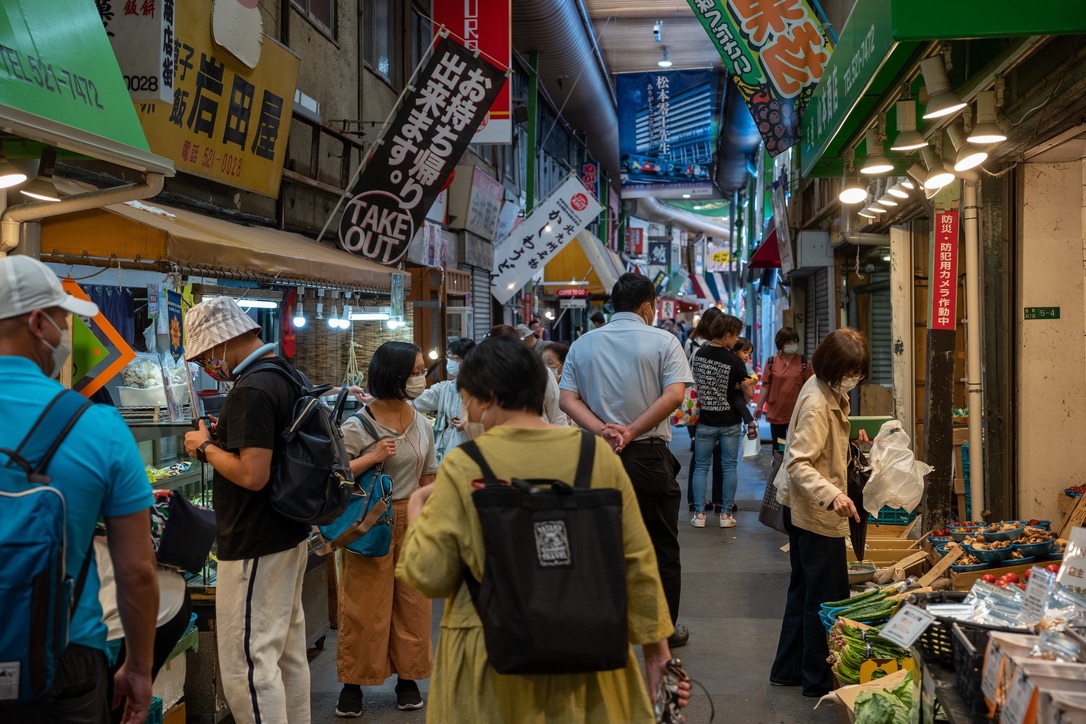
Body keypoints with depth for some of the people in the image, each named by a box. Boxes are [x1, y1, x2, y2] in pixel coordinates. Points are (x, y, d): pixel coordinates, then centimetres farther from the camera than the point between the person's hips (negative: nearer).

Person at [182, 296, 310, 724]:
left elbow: (252, 474, -26)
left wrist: (205, 447, -11)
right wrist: (225, 435, 12)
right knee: (289, 653, 18)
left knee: (247, 665, -3)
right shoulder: (286, 375, 9)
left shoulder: (251, 391, -21)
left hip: (255, 546, -10)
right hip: (289, 534, 10)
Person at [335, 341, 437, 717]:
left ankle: (408, 678, 21)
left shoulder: (421, 423, 6)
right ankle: (353, 682, 16)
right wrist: (372, 458, -22)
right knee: (364, 606, 1)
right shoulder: (357, 426, -11)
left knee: (412, 603, 7)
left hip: (411, 521, 5)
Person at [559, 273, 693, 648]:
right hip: (650, 458, -3)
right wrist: (631, 431, -14)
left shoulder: (582, 345, 8)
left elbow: (568, 399, -2)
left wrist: (603, 430, -12)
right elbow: (674, 394, -14)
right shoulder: (662, 341, -2)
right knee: (662, 547, 11)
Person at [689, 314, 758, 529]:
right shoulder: (735, 362, -14)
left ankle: (699, 514, 7)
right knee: (729, 466, 9)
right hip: (730, 422, -2)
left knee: (701, 466, 9)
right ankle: (726, 514, 11)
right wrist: (746, 385, 13)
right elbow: (746, 394, -7)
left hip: (705, 421, 2)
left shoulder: (698, 355, -4)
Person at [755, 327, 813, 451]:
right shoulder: (771, 362, 0)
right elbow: (766, 385, 3)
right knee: (778, 447, 12)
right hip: (776, 412, 1)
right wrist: (759, 406, 1)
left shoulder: (803, 362, -1)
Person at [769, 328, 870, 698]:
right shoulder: (817, 403, -24)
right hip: (814, 511, -11)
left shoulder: (828, 390, 7)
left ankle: (788, 669, 30)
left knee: (805, 590, 19)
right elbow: (799, 464, -30)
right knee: (828, 596, 0)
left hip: (802, 509, 11)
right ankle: (819, 680, 13)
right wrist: (832, 496, -40)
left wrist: (849, 440, 12)